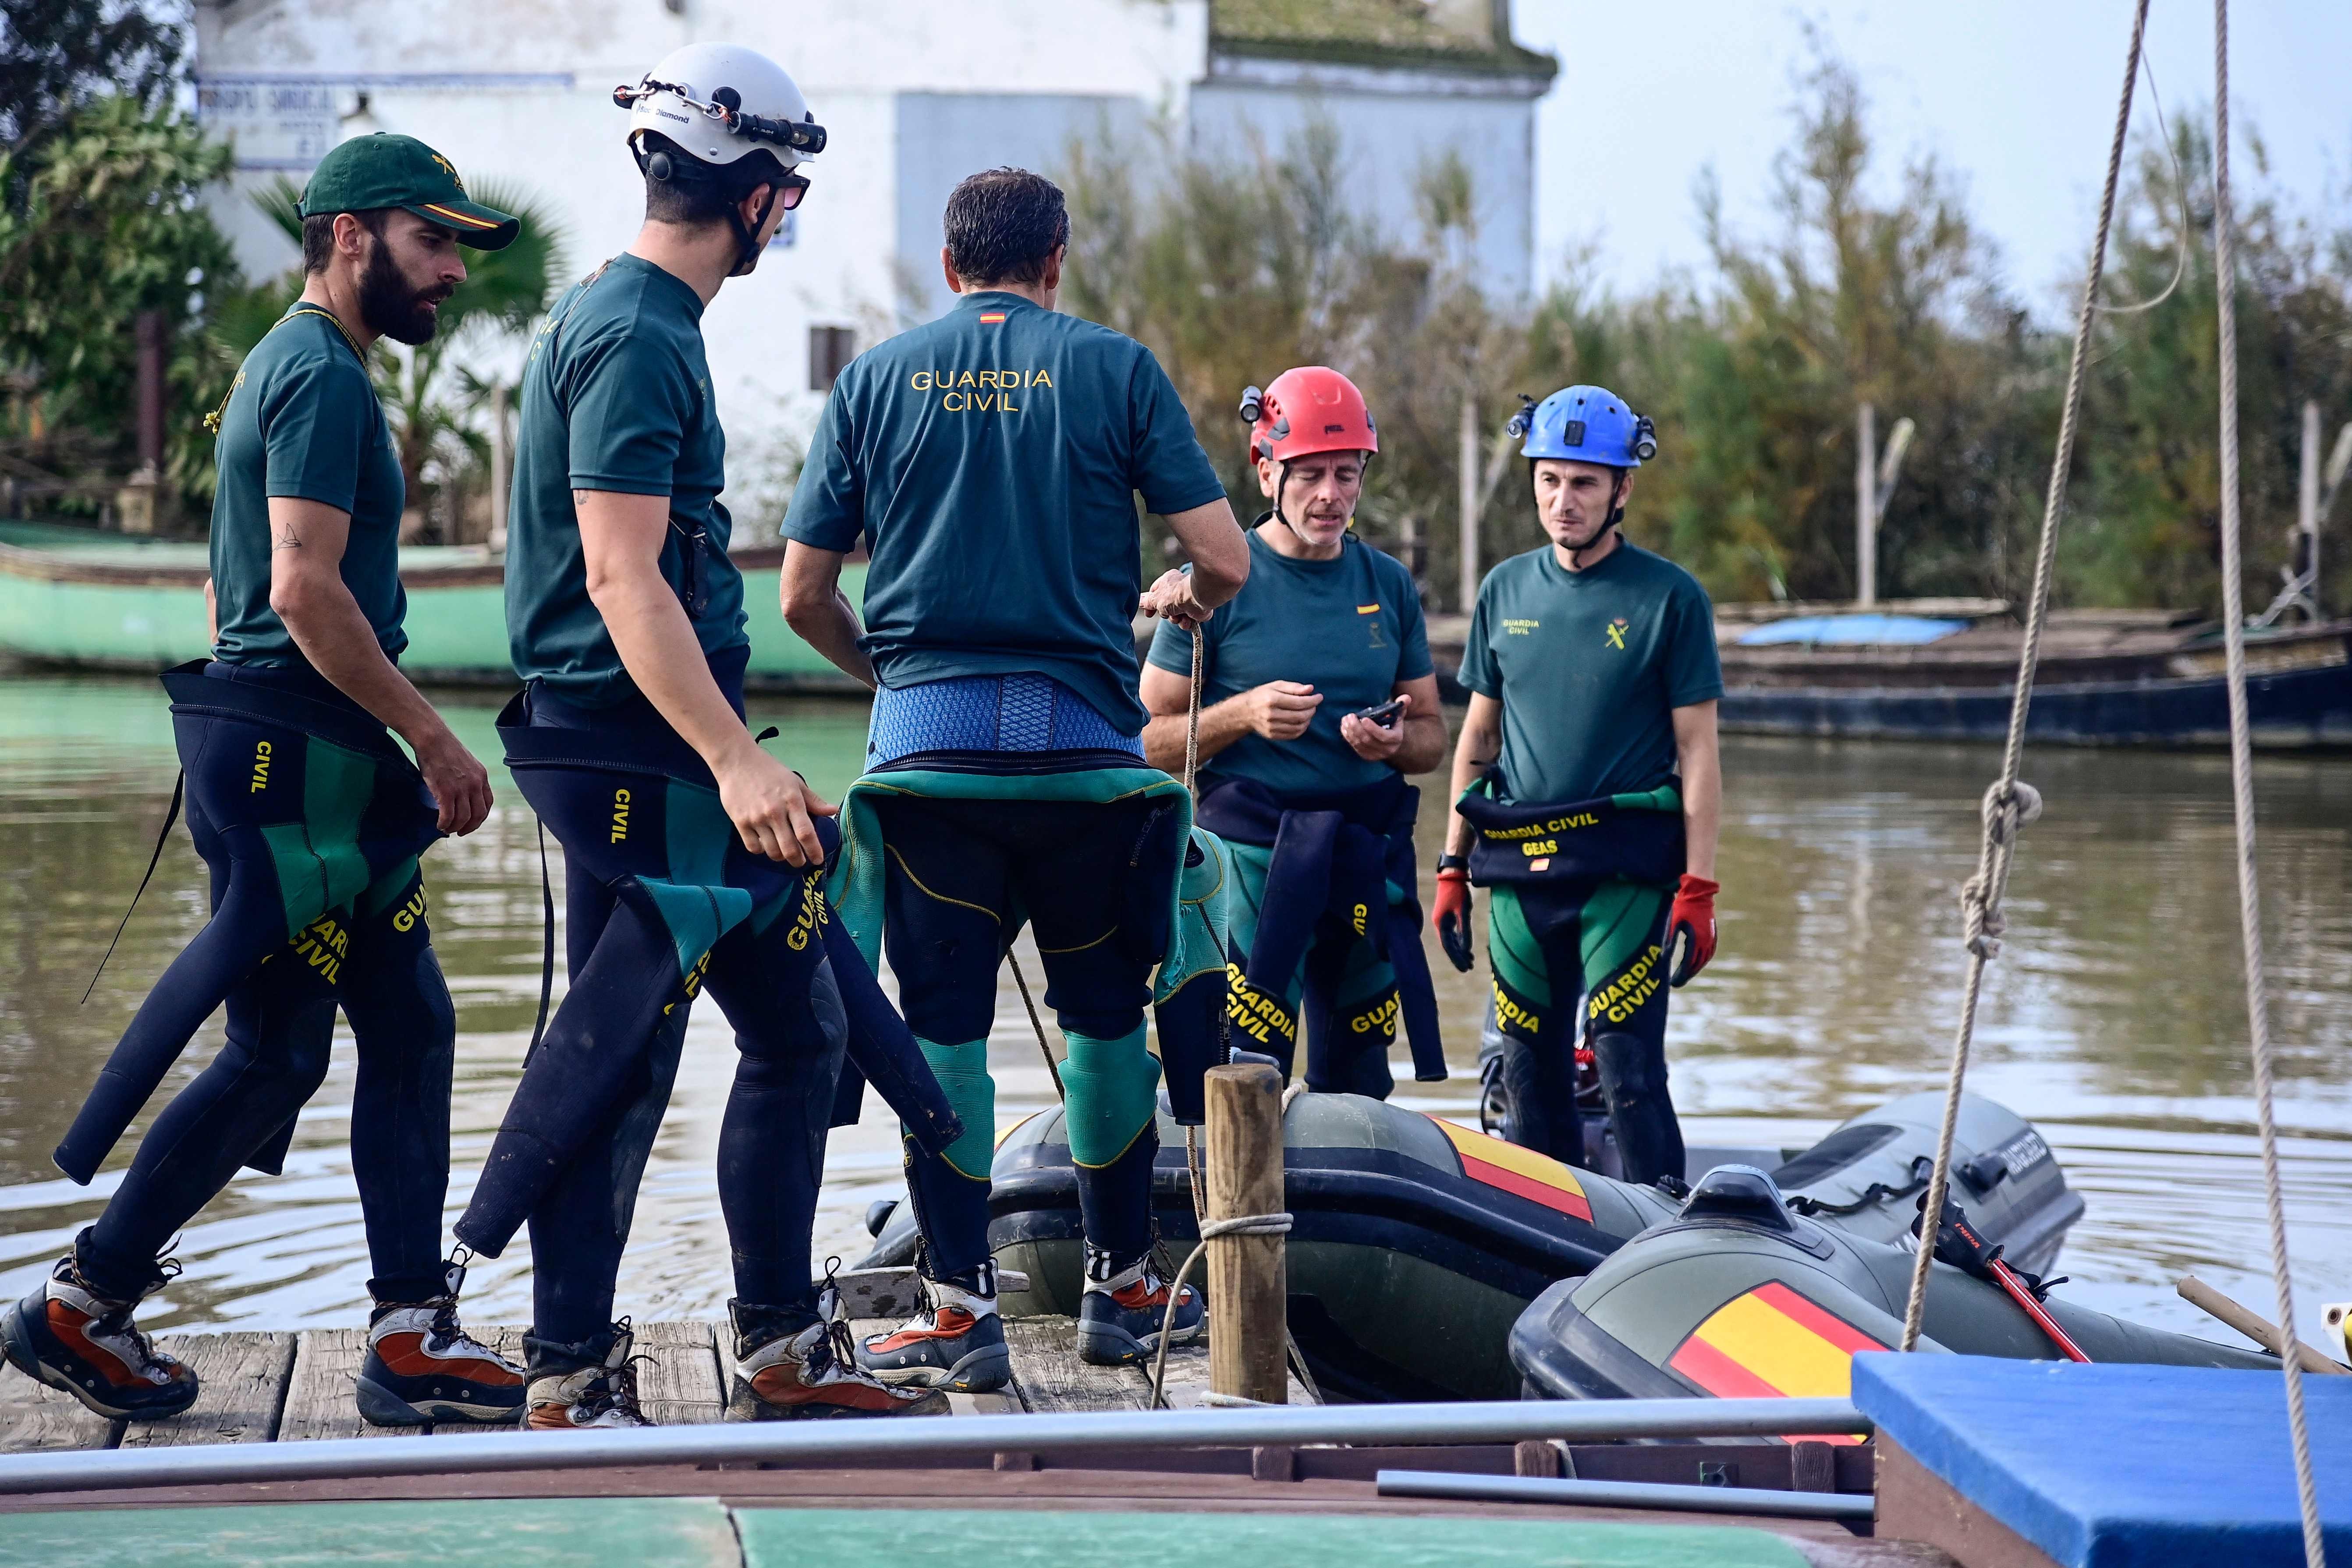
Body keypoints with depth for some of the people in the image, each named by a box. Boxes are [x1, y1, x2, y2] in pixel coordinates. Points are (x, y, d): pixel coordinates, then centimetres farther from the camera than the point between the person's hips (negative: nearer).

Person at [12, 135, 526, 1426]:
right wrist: (432, 739, -17)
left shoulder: (292, 366, 19)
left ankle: (411, 1333, 7)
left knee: (410, 1031, 7)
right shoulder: (322, 376, -13)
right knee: (273, 1057, -5)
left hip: (320, 760, 10)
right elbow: (306, 591, -22)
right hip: (286, 754, -10)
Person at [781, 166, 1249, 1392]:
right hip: (1084, 740, -1)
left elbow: (803, 595, 6)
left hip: (926, 740, 1)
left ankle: (958, 1311, 3)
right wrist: (1180, 598, 22)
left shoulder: (877, 379, 8)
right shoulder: (1114, 369, 3)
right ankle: (1122, 1288, 20)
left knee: (943, 1026, 4)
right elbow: (1225, 559, -1)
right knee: (1107, 1015, 13)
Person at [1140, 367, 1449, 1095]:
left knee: (1358, 1087, 9)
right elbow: (1150, 740, -2)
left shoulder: (1390, 585, 11)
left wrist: (1395, 742, -6)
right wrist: (1244, 715, -18)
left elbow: (1432, 735, 16)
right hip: (1251, 851, -4)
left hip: (1370, 859, 5)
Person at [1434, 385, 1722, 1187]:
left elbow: (1697, 752, -2)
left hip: (1625, 870, -4)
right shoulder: (1506, 591, 12)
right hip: (1516, 871, 4)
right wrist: (1452, 867, 14)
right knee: (1531, 1075, 7)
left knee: (1628, 1071, -10)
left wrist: (1698, 889, -8)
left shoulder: (1669, 598, -1)